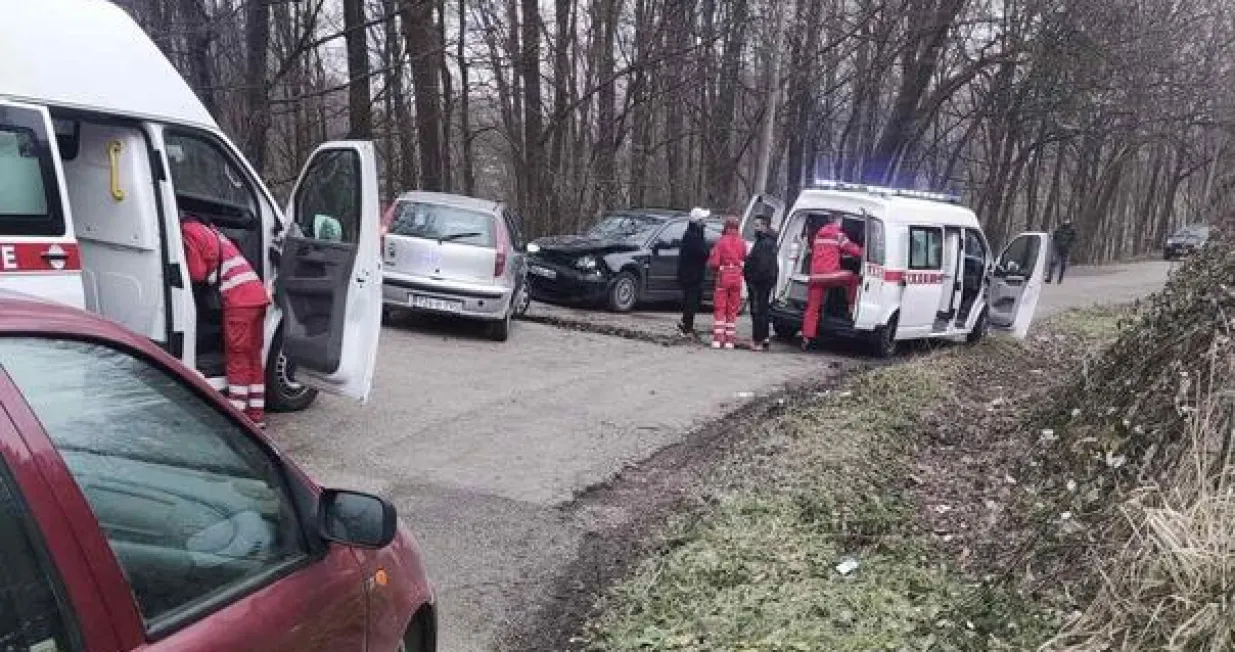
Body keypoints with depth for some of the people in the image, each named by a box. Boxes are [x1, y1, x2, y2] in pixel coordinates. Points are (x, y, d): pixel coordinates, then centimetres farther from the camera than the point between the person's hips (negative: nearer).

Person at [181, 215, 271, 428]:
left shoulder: (189, 231, 2)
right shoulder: (212, 232, 27)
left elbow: (197, 273, -2)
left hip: (238, 300, -8)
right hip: (258, 295, 8)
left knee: (237, 359, -3)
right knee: (253, 357, 12)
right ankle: (256, 414, 17)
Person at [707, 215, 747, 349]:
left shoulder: (721, 241, -9)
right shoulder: (742, 243, 0)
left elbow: (713, 262, -11)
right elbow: (745, 259, 0)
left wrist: (716, 268, 9)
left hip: (723, 276, -3)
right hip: (737, 277, 3)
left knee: (719, 309, 4)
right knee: (733, 309, 10)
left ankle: (717, 339, -2)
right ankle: (730, 340, 9)